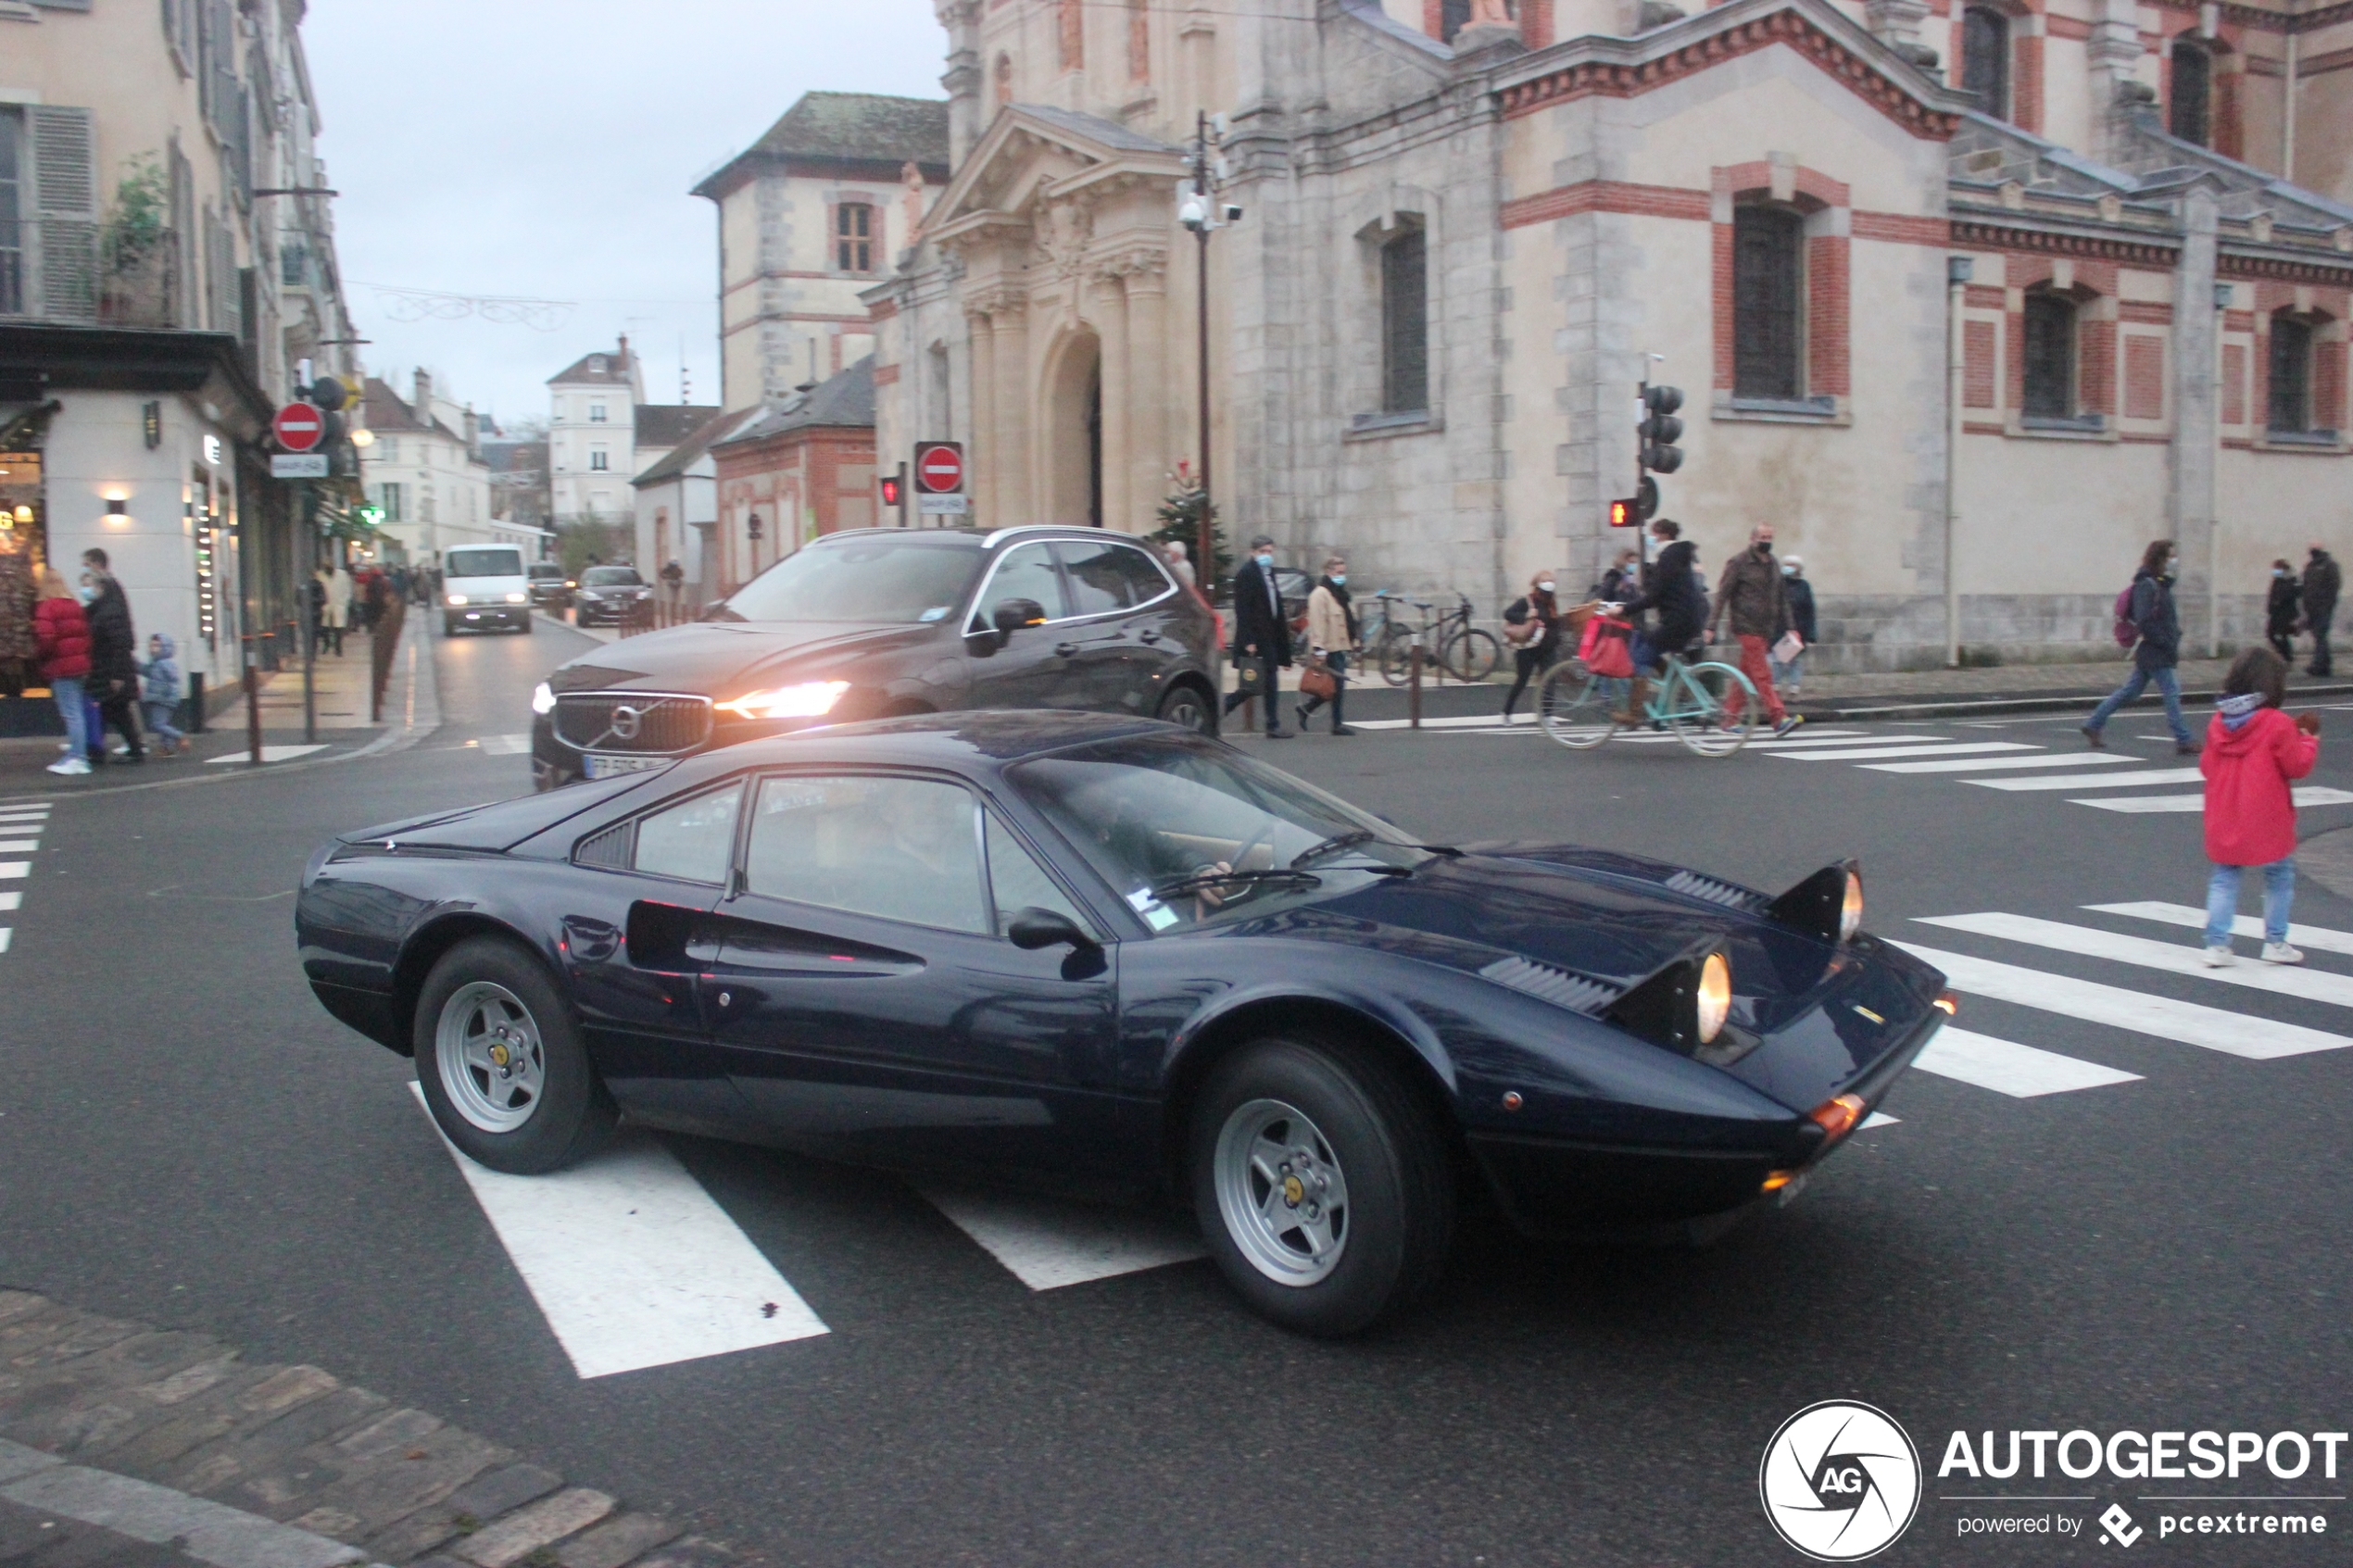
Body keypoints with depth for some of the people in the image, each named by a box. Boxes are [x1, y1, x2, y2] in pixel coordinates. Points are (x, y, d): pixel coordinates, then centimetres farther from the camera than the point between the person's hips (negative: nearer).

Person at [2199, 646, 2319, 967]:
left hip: (2224, 824, 4)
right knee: (2279, 877, 13)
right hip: (2267, 824, -4)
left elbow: (2206, 766, 9)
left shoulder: (2218, 723, 2)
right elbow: (2297, 766, -9)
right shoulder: (2278, 724, -14)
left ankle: (2216, 944, 3)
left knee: (2224, 879, 10)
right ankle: (2275, 943, 17)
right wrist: (2309, 740, 7)